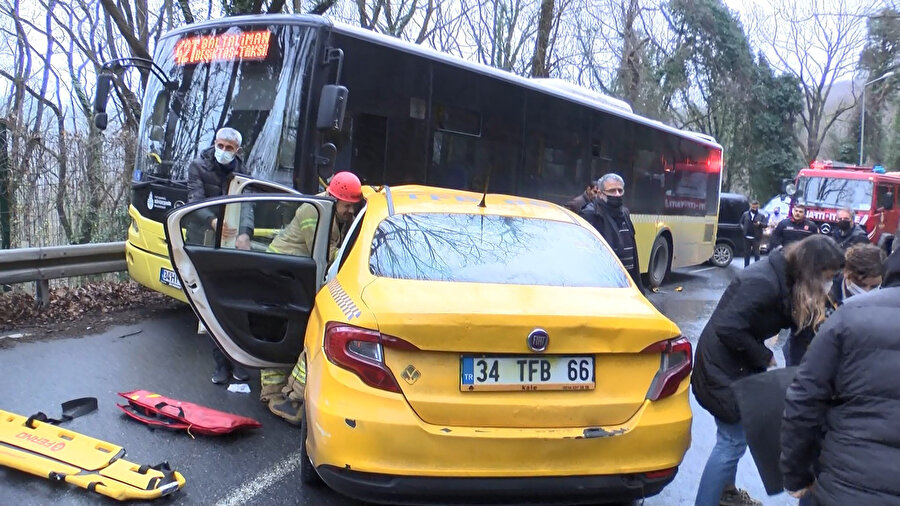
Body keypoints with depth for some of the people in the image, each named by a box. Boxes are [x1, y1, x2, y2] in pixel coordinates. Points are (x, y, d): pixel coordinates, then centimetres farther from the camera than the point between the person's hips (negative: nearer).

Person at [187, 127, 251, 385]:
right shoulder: (198, 167, 1)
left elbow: (246, 204, -9)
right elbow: (195, 200, -12)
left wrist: (245, 232, -30)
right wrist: (213, 222, -34)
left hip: (233, 244, 1)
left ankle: (237, 362, 9)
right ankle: (221, 364, 6)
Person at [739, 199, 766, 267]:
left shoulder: (761, 215, 2)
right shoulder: (745, 214, 7)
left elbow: (765, 225, -3)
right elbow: (741, 223, 11)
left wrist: (760, 223, -22)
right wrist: (743, 229, -6)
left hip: (756, 238, -2)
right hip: (747, 237, 2)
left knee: (756, 253, 2)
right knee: (747, 253, 11)